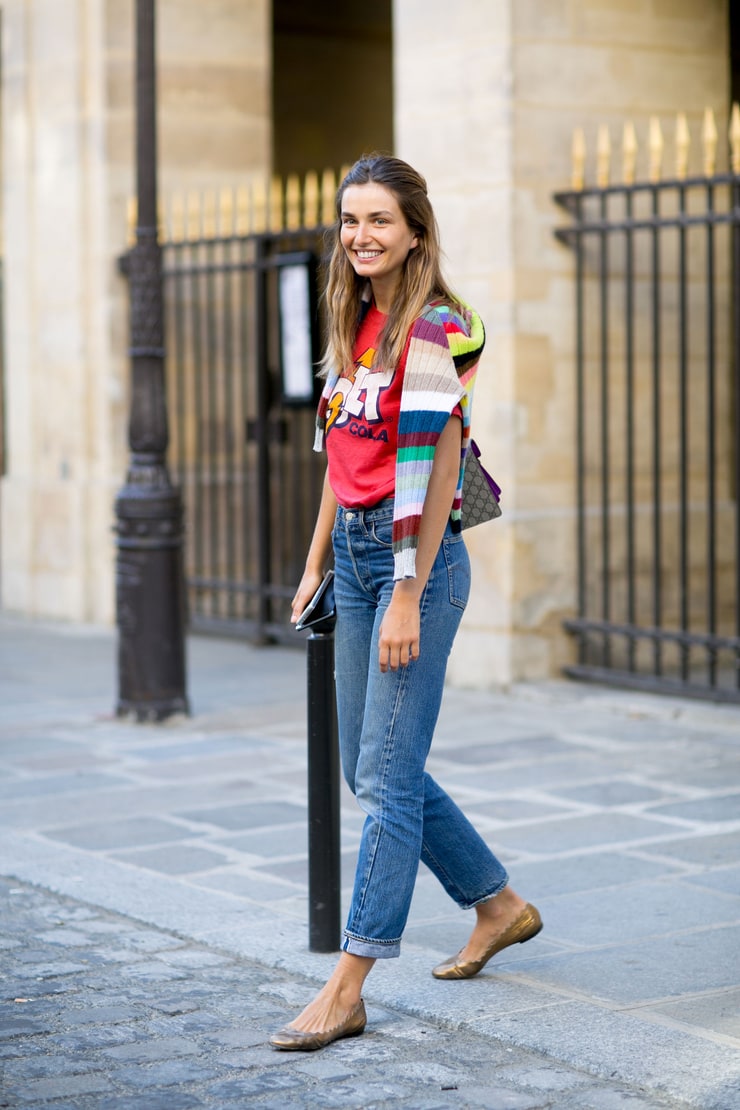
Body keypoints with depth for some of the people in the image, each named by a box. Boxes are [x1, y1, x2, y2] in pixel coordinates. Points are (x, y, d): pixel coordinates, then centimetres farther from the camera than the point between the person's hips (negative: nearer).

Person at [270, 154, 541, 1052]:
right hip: (354, 551, 9)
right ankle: (499, 905, 31)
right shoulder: (354, 327, 14)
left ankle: (346, 991, -4)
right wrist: (316, 565, 15)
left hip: (416, 558, -9)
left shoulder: (435, 328, -12)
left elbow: (434, 472, -17)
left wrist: (407, 599, -19)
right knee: (367, 768, 14)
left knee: (387, 776, -7)